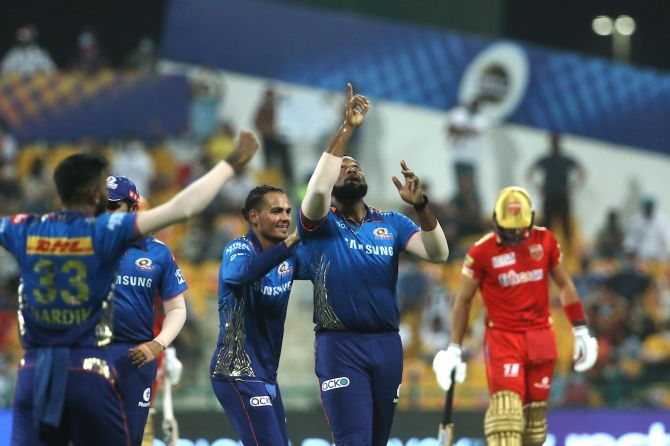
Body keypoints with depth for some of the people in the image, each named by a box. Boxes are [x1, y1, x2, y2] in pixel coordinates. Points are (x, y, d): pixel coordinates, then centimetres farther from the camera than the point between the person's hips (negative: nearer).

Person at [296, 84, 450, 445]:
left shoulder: (391, 223, 11)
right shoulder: (320, 224, 1)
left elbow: (438, 254, -2)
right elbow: (317, 189, -22)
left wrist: (421, 206, -19)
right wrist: (347, 129, -25)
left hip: (387, 344, 5)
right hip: (340, 345, -5)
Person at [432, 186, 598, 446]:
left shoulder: (545, 241, 3)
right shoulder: (482, 252, -6)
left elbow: (564, 284, 15)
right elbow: (463, 300, 4)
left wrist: (581, 331, 13)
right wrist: (454, 348, 3)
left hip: (540, 339, 4)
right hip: (502, 335, -4)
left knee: (535, 412, 5)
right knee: (506, 407, -19)